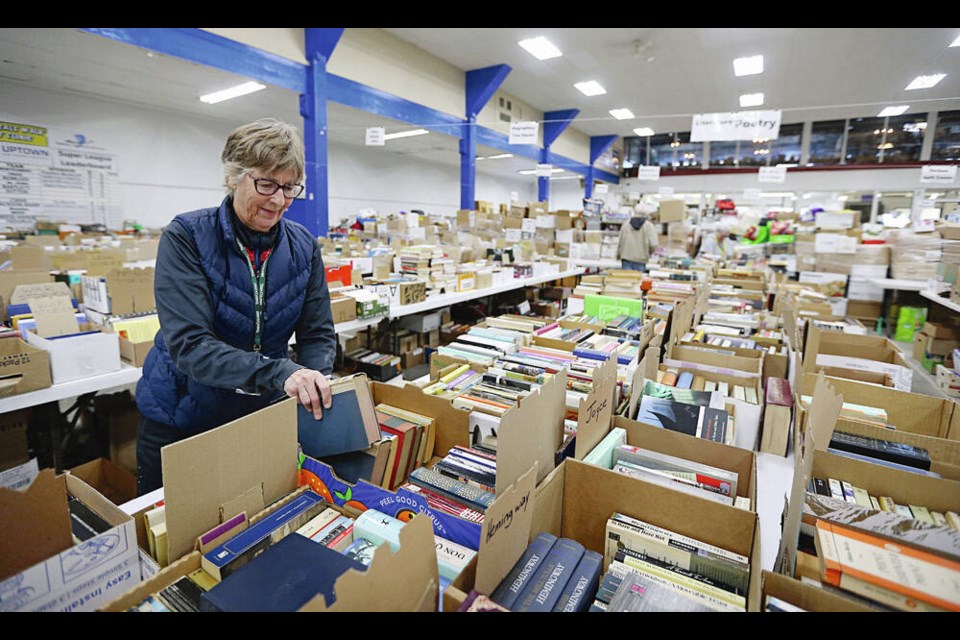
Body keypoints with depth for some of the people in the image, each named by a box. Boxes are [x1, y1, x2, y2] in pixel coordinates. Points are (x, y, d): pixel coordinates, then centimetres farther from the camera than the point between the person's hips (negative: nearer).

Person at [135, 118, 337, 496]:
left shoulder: (303, 247, -8)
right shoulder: (185, 238, -18)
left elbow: (318, 334, -6)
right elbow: (187, 343, -28)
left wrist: (313, 383, -27)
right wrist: (279, 373, -42)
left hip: (262, 416, 3)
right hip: (180, 420, -2)